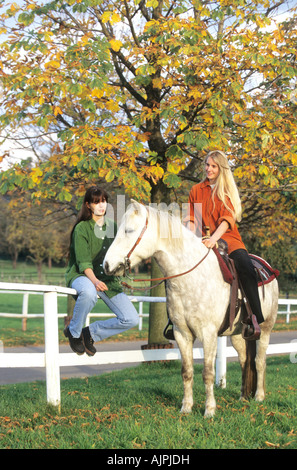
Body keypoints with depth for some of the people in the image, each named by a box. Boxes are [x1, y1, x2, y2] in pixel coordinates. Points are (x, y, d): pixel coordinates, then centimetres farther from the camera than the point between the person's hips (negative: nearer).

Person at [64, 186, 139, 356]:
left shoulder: (112, 226, 9)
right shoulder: (82, 228, -9)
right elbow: (84, 262, -19)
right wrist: (94, 280, -36)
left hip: (108, 279, 6)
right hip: (81, 276, -6)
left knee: (131, 319, -8)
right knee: (89, 292, -43)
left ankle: (91, 333, 10)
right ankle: (74, 332, -15)